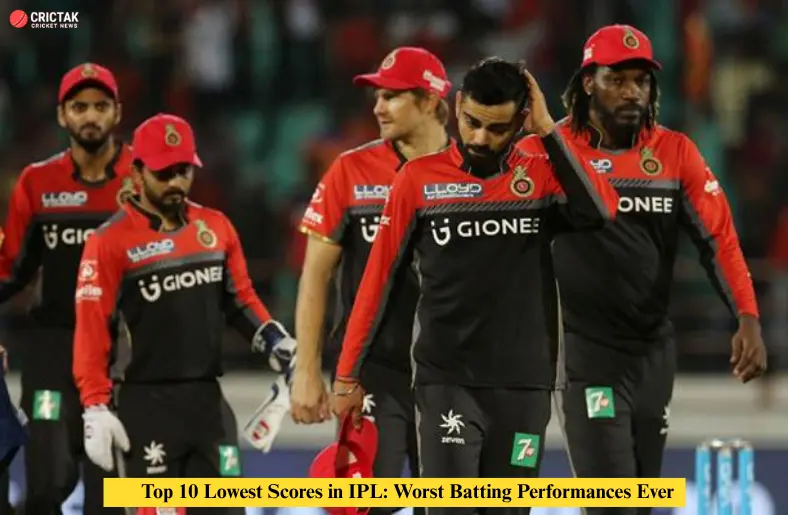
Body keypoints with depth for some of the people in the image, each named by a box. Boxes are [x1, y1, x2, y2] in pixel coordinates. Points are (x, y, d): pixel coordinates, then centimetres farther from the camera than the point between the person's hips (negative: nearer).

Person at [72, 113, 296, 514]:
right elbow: (92, 330, -10)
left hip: (208, 398, 5)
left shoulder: (216, 228, 8)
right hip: (146, 406, -5)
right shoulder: (111, 242, -8)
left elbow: (240, 299, 19)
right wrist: (96, 408, -14)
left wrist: (273, 341, 2)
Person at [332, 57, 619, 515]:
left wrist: (547, 131, -13)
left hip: (524, 382, 2)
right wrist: (349, 375, 5)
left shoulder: (542, 174, 4)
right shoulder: (420, 178, 1)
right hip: (446, 380, -2)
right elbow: (379, 280, 5)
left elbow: (600, 210, -17)